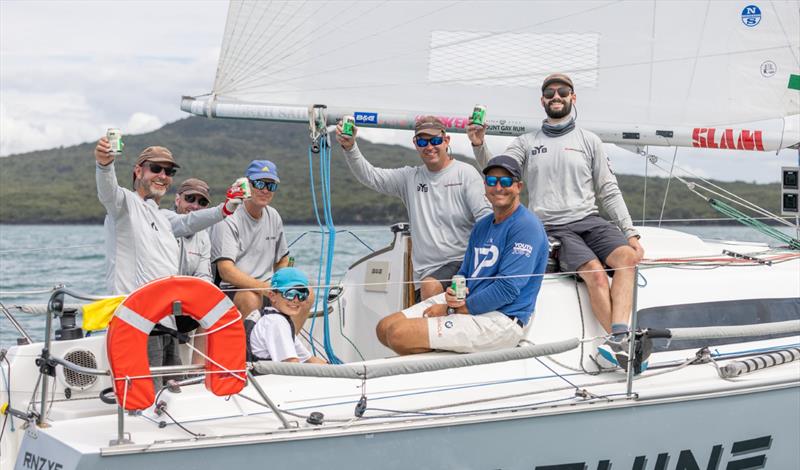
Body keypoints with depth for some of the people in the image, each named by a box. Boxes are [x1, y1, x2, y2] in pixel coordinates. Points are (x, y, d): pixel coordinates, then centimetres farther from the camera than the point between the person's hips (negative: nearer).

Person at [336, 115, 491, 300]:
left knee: (431, 287, -30)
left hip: (461, 262, -5)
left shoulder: (466, 173, 2)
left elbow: (485, 216, -6)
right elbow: (369, 176, 9)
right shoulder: (410, 177, 15)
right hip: (426, 271, 5)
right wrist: (350, 147, -8)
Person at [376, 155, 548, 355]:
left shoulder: (527, 227, -13)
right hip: (464, 303, 9)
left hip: (500, 318, -9)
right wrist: (452, 294, -6)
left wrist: (454, 309, -15)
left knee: (399, 335, -20)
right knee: (385, 328, -1)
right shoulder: (482, 226, 17)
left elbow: (508, 288, -21)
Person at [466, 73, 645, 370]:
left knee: (627, 256, -29)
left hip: (589, 220, 2)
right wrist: (479, 147, -16)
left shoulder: (589, 141, 15)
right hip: (551, 228, -2)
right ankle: (621, 343, -30)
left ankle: (618, 341, -40)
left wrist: (630, 233, 2)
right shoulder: (526, 143, 15)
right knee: (595, 274, -28)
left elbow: (609, 192, 12)